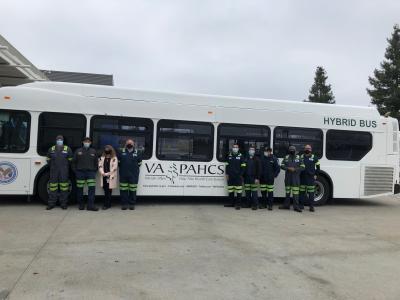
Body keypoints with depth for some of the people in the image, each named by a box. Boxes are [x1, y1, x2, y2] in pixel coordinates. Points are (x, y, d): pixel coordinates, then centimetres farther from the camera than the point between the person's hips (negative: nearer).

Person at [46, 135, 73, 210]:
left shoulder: (68, 149, 4)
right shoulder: (51, 149, 10)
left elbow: (70, 160, 7)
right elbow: (48, 160, 18)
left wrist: (65, 167, 5)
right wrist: (52, 166, 10)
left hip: (64, 171, -2)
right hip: (54, 171, 2)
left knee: (64, 187, -2)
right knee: (53, 187, 2)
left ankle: (63, 204, 7)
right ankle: (51, 204, 10)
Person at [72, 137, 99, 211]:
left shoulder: (93, 151, 11)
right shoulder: (78, 151, 9)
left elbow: (96, 162, 12)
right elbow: (74, 162, 10)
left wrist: (94, 171, 3)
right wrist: (75, 171, 2)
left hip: (91, 172, 0)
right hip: (80, 172, 0)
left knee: (92, 188, -9)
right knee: (80, 189, 4)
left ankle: (90, 205, -6)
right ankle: (81, 204, 16)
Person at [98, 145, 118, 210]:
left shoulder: (114, 158, -6)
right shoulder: (102, 158, 9)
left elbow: (114, 168, -11)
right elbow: (100, 166, 5)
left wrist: (107, 173, -15)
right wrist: (102, 172, -12)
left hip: (110, 177, -4)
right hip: (104, 177, 5)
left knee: (108, 191, -2)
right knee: (106, 190, 9)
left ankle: (106, 204, 3)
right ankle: (108, 204, 20)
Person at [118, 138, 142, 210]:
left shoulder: (137, 153, 8)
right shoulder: (121, 152, 8)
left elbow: (139, 163, 11)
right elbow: (118, 162, 13)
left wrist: (135, 169, 7)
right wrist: (122, 168, 9)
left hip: (134, 175, 0)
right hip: (123, 175, 1)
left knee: (133, 190, 2)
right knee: (123, 190, 3)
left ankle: (132, 204, 11)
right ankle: (124, 204, 11)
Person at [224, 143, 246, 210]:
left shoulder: (241, 156, 0)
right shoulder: (229, 156, 12)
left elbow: (243, 167, -3)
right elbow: (227, 166, 14)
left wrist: (241, 175, -10)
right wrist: (227, 174, 6)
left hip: (238, 176, -4)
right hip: (230, 176, 4)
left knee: (238, 190, -6)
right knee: (230, 190, 10)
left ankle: (238, 204, 0)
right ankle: (231, 203, 22)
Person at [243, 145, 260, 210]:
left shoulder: (256, 159, -1)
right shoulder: (246, 159, 11)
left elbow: (258, 169, -6)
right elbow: (243, 168, 12)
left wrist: (257, 178, -13)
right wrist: (243, 176, 6)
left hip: (254, 178, -4)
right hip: (247, 178, 4)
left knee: (254, 192, -4)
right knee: (247, 192, 9)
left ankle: (255, 205, 1)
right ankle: (248, 203, 19)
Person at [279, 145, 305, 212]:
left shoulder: (298, 158, 2)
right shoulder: (286, 158, 6)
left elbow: (302, 167, -1)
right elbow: (282, 166, 5)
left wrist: (295, 169, -14)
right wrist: (288, 168, -12)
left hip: (296, 177, -2)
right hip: (288, 177, 2)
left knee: (295, 192, -7)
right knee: (287, 191, 10)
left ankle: (296, 206, -2)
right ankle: (286, 205, 19)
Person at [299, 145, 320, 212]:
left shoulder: (314, 158, 3)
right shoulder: (301, 157, 7)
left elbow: (318, 167, 10)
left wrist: (316, 175, 4)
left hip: (311, 178, -2)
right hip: (302, 177, 2)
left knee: (311, 192, -2)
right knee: (302, 192, 6)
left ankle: (311, 206, 4)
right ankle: (301, 205, 15)